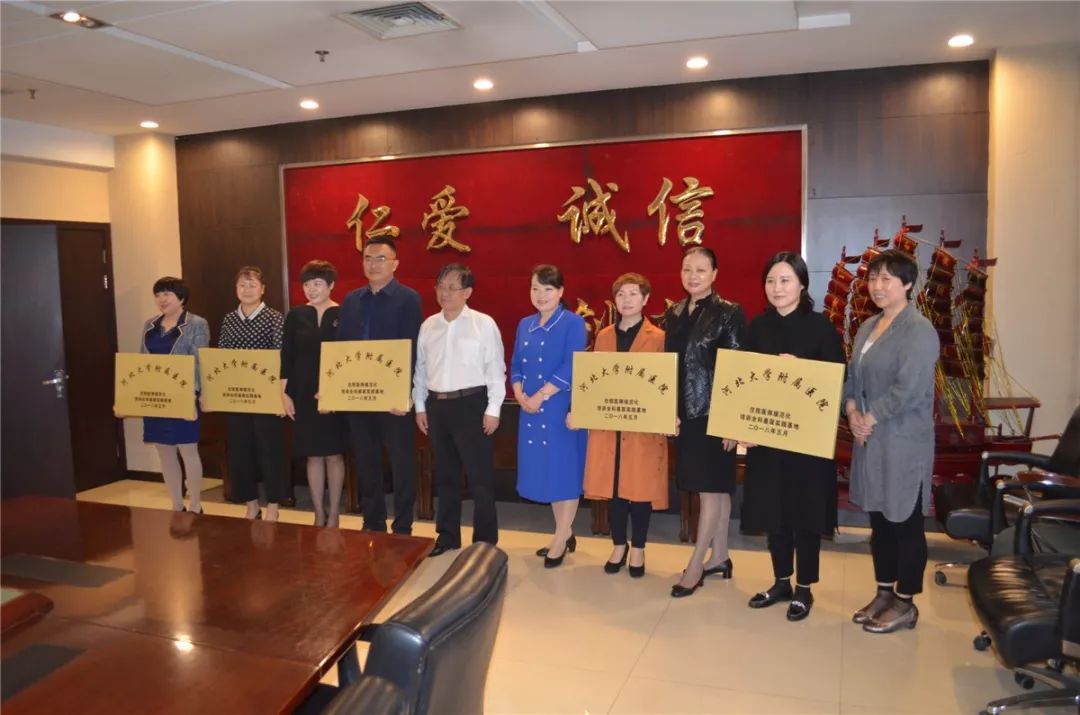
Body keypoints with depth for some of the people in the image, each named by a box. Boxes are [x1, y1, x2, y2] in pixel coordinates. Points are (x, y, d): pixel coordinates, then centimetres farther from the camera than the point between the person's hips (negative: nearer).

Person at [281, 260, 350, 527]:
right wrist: (284, 393, -1)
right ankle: (319, 514, 19)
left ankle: (334, 514, 18)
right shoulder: (295, 316, 5)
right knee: (313, 455, 8)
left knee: (333, 454, 5)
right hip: (303, 394, 2)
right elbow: (286, 357, 5)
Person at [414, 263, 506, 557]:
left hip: (471, 403, -5)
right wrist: (420, 406, 10)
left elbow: (495, 368, -7)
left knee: (480, 475, 2)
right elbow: (420, 367, 13)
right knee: (445, 474, 15)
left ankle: (485, 541, 15)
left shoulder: (483, 324, -6)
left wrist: (493, 409, -10)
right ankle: (447, 535, 29)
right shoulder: (428, 325, 8)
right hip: (436, 404, 5)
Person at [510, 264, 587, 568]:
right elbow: (516, 366, 11)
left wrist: (540, 396, -17)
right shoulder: (525, 324, 12)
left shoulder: (573, 323, -6)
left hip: (562, 408, -6)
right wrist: (520, 396, -6)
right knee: (545, 470, 11)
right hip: (531, 409, 6)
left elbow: (571, 368, -15)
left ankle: (561, 538, 14)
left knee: (565, 469, 2)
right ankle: (565, 533, 25)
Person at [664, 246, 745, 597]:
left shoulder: (729, 313, -9)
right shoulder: (673, 313, 9)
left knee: (711, 488, 1)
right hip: (685, 412, 6)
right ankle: (720, 557, 26)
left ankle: (696, 566, 8)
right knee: (716, 488, 15)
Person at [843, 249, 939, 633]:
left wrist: (870, 418, -14)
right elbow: (852, 374, 13)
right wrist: (852, 410, -3)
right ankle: (884, 593, 30)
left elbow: (908, 389, -21)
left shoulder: (919, 330, -13)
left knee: (905, 522, 4)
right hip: (870, 440, 8)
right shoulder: (868, 326, 12)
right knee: (879, 518, 16)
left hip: (904, 442, -8)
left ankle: (905, 604, 18)